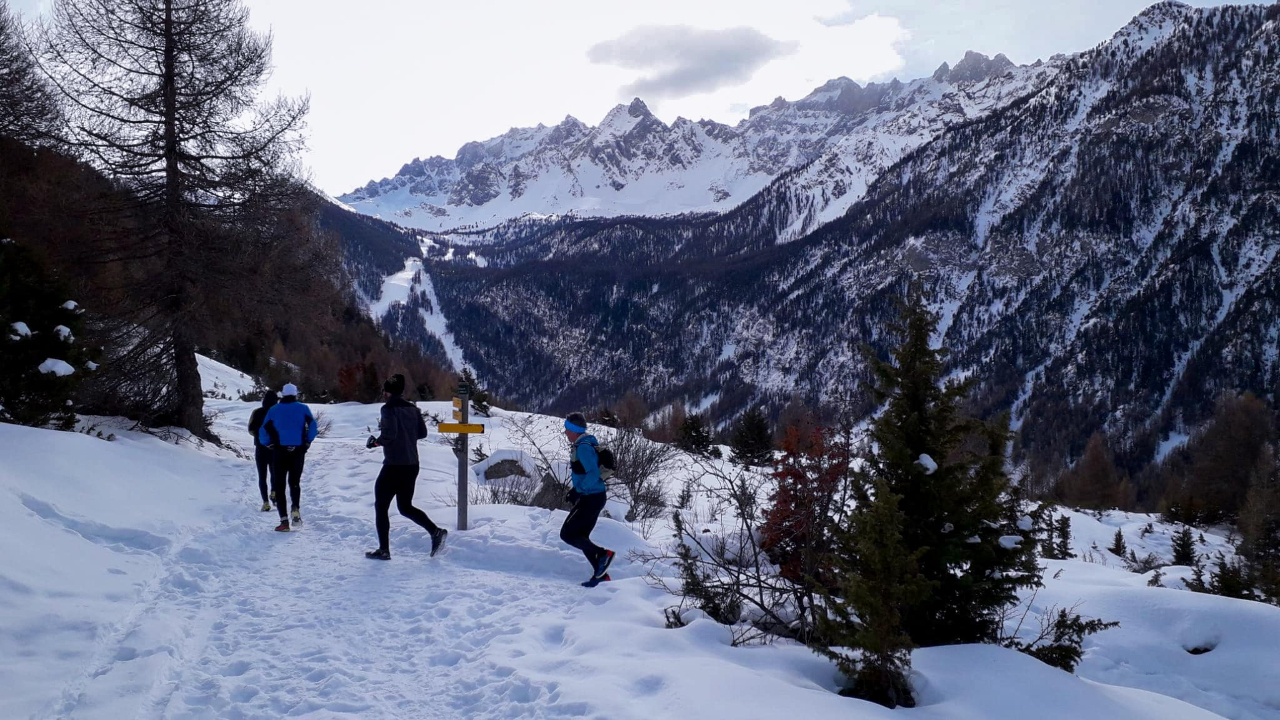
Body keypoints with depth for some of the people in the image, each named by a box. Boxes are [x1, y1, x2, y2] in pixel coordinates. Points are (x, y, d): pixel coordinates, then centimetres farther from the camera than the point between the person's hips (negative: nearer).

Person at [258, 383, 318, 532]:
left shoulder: (273, 410, 4)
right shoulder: (303, 409, 4)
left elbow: (263, 432, 0)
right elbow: (313, 427, -7)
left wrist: (271, 445, 12)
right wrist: (307, 442, 3)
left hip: (279, 451, -1)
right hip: (298, 451, 1)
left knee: (279, 485, 5)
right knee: (295, 482, 18)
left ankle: (284, 520, -5)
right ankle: (296, 509, -6)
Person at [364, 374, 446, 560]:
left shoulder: (389, 408, -12)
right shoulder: (412, 408, 9)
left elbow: (389, 434, -22)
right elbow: (422, 432, 12)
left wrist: (376, 442, -5)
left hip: (394, 466, -7)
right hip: (412, 465, 7)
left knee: (381, 506, 7)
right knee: (405, 507, 17)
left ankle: (384, 550, 7)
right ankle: (435, 531, -2)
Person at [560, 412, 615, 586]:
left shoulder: (583, 448, -18)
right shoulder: (583, 444, 13)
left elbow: (593, 474, -27)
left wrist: (578, 490, -19)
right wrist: (577, 490, 16)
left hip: (590, 499, -10)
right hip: (594, 497, 10)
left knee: (567, 534, -4)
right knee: (581, 536, 14)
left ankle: (603, 554, -6)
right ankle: (600, 574, 13)